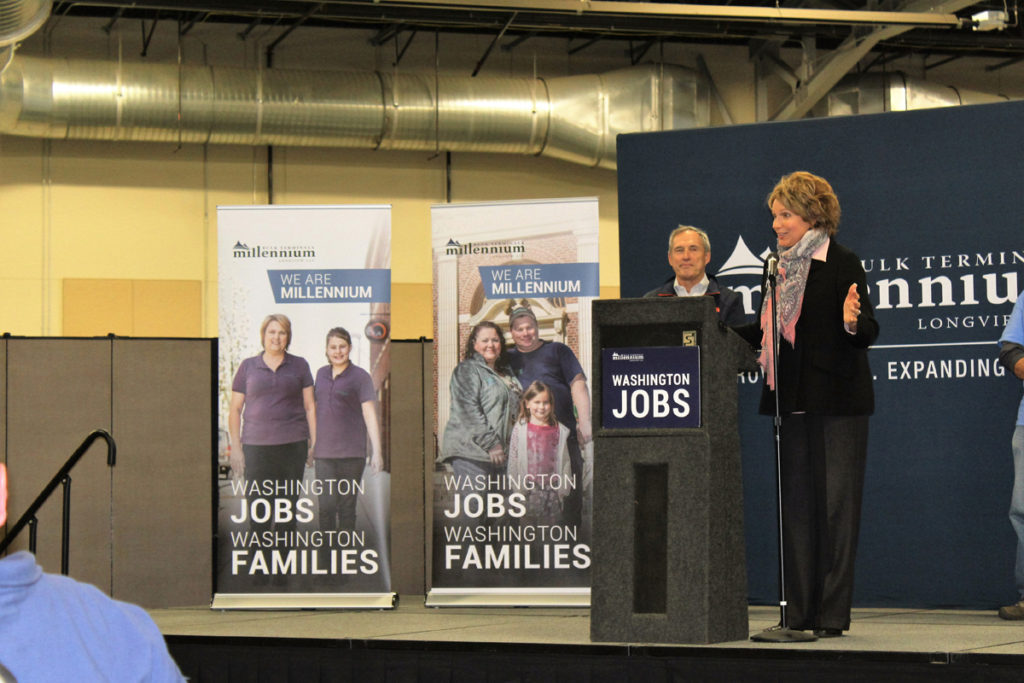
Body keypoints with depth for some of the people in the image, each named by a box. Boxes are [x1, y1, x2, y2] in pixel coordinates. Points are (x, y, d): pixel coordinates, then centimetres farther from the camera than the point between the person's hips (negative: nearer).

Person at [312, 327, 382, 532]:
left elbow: (370, 415, -8)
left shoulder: (360, 377, -2)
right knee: (326, 506, -7)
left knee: (346, 506, 2)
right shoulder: (322, 374, 12)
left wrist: (376, 452, -15)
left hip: (351, 453, -3)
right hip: (324, 452, 3)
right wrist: (311, 444, 22)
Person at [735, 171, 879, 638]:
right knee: (796, 503, 8)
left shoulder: (842, 263, -7)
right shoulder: (782, 267, 14)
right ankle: (800, 612, 12)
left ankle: (832, 615, -1)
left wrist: (852, 321, -32)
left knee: (835, 503, -4)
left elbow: (868, 332, -12)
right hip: (793, 403, 7)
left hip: (835, 402, -7)